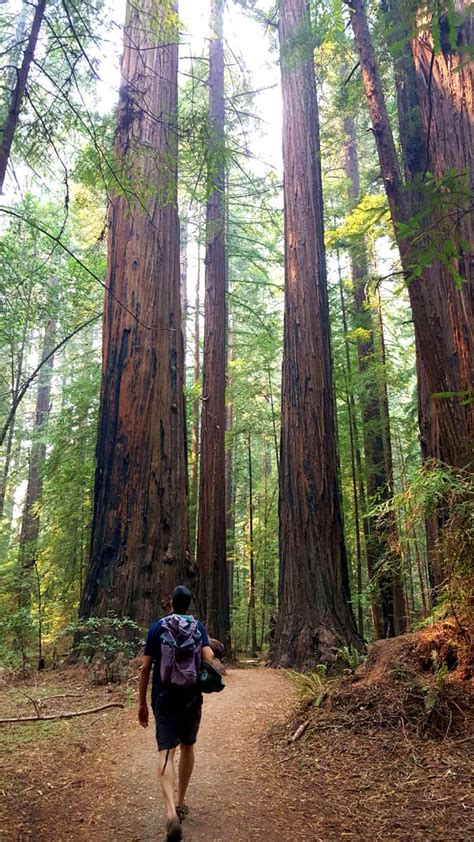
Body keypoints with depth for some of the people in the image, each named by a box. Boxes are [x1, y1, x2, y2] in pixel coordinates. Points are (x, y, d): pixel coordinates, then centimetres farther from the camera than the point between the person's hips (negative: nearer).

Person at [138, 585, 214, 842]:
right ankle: (180, 803, 31)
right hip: (191, 697, 1)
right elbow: (209, 659, -12)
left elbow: (145, 668, -2)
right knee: (187, 747, 20)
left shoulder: (156, 627, -1)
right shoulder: (198, 626, -1)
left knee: (166, 751, -5)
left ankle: (171, 812, -24)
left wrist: (141, 703, 5)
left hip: (164, 698, -1)